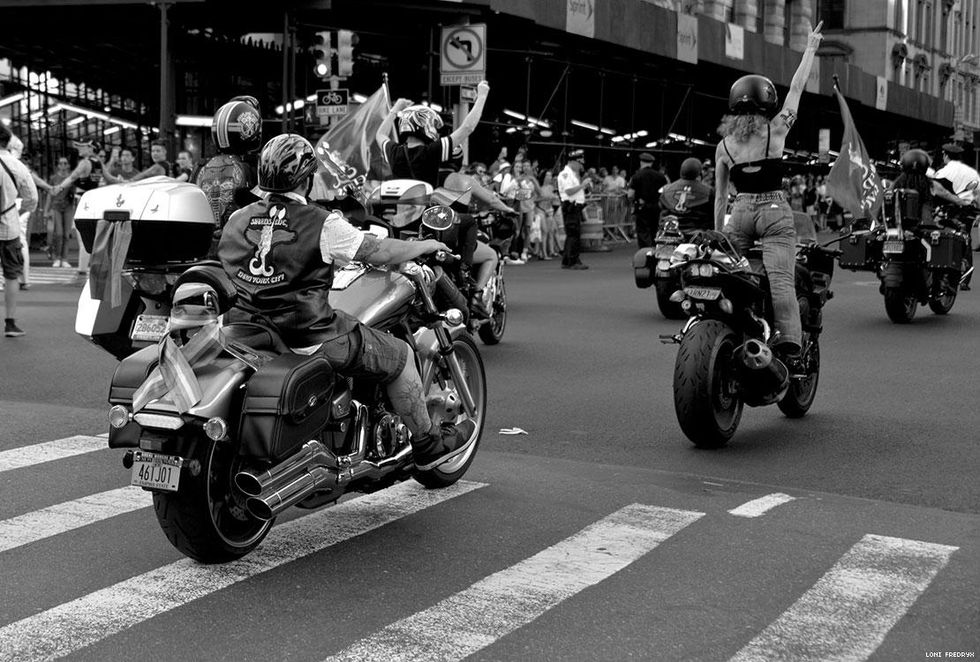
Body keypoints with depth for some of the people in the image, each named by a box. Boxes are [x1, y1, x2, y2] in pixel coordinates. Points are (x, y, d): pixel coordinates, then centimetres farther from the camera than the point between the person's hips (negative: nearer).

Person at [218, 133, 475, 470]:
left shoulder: (237, 221, 5)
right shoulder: (322, 224, -13)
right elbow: (379, 252, -8)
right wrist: (425, 246, 11)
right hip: (309, 338, -6)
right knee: (399, 355, 10)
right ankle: (428, 445, 24)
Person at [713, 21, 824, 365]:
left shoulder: (724, 146, 7)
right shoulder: (775, 131, -1)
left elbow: (720, 197, 10)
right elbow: (796, 89, 9)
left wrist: (717, 237, 16)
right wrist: (810, 48, 19)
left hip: (740, 214, 3)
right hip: (775, 213, -3)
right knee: (781, 281, -14)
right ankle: (790, 349, -29)